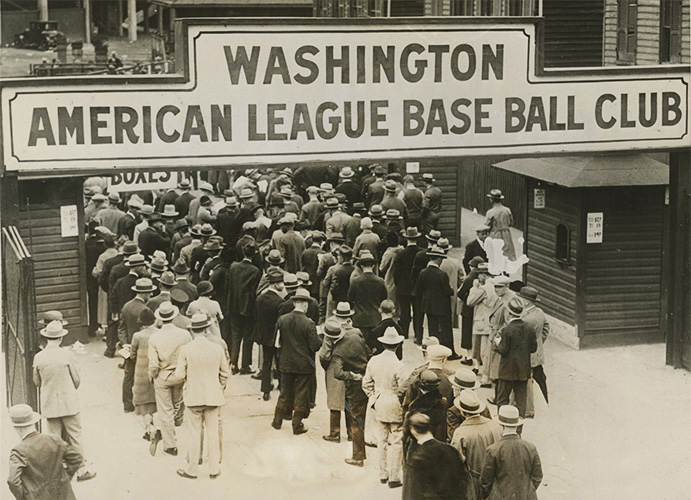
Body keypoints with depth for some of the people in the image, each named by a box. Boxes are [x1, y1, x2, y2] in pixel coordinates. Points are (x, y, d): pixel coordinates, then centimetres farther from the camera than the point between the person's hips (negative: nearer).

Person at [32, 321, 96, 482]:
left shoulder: (39, 357, -7)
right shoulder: (66, 354, -14)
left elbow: (37, 382, 4)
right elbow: (77, 379, -6)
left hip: (49, 405, 2)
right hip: (69, 403, -2)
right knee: (74, 436, 9)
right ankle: (81, 470, 15)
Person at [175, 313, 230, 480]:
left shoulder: (185, 349, -12)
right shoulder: (217, 348, -5)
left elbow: (179, 375, -9)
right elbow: (226, 373, 3)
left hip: (193, 397, -2)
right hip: (213, 397, 2)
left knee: (194, 435, 7)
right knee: (213, 434, 11)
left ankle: (191, 470, 17)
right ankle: (214, 469, 18)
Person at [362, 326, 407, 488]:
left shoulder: (373, 361, -4)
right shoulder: (398, 365, -20)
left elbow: (366, 384, 4)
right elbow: (402, 390, -17)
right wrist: (405, 407, -2)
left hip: (379, 406, 5)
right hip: (395, 408, -5)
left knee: (382, 440, 16)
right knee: (396, 442, 5)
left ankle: (383, 474, 26)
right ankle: (394, 478, 9)